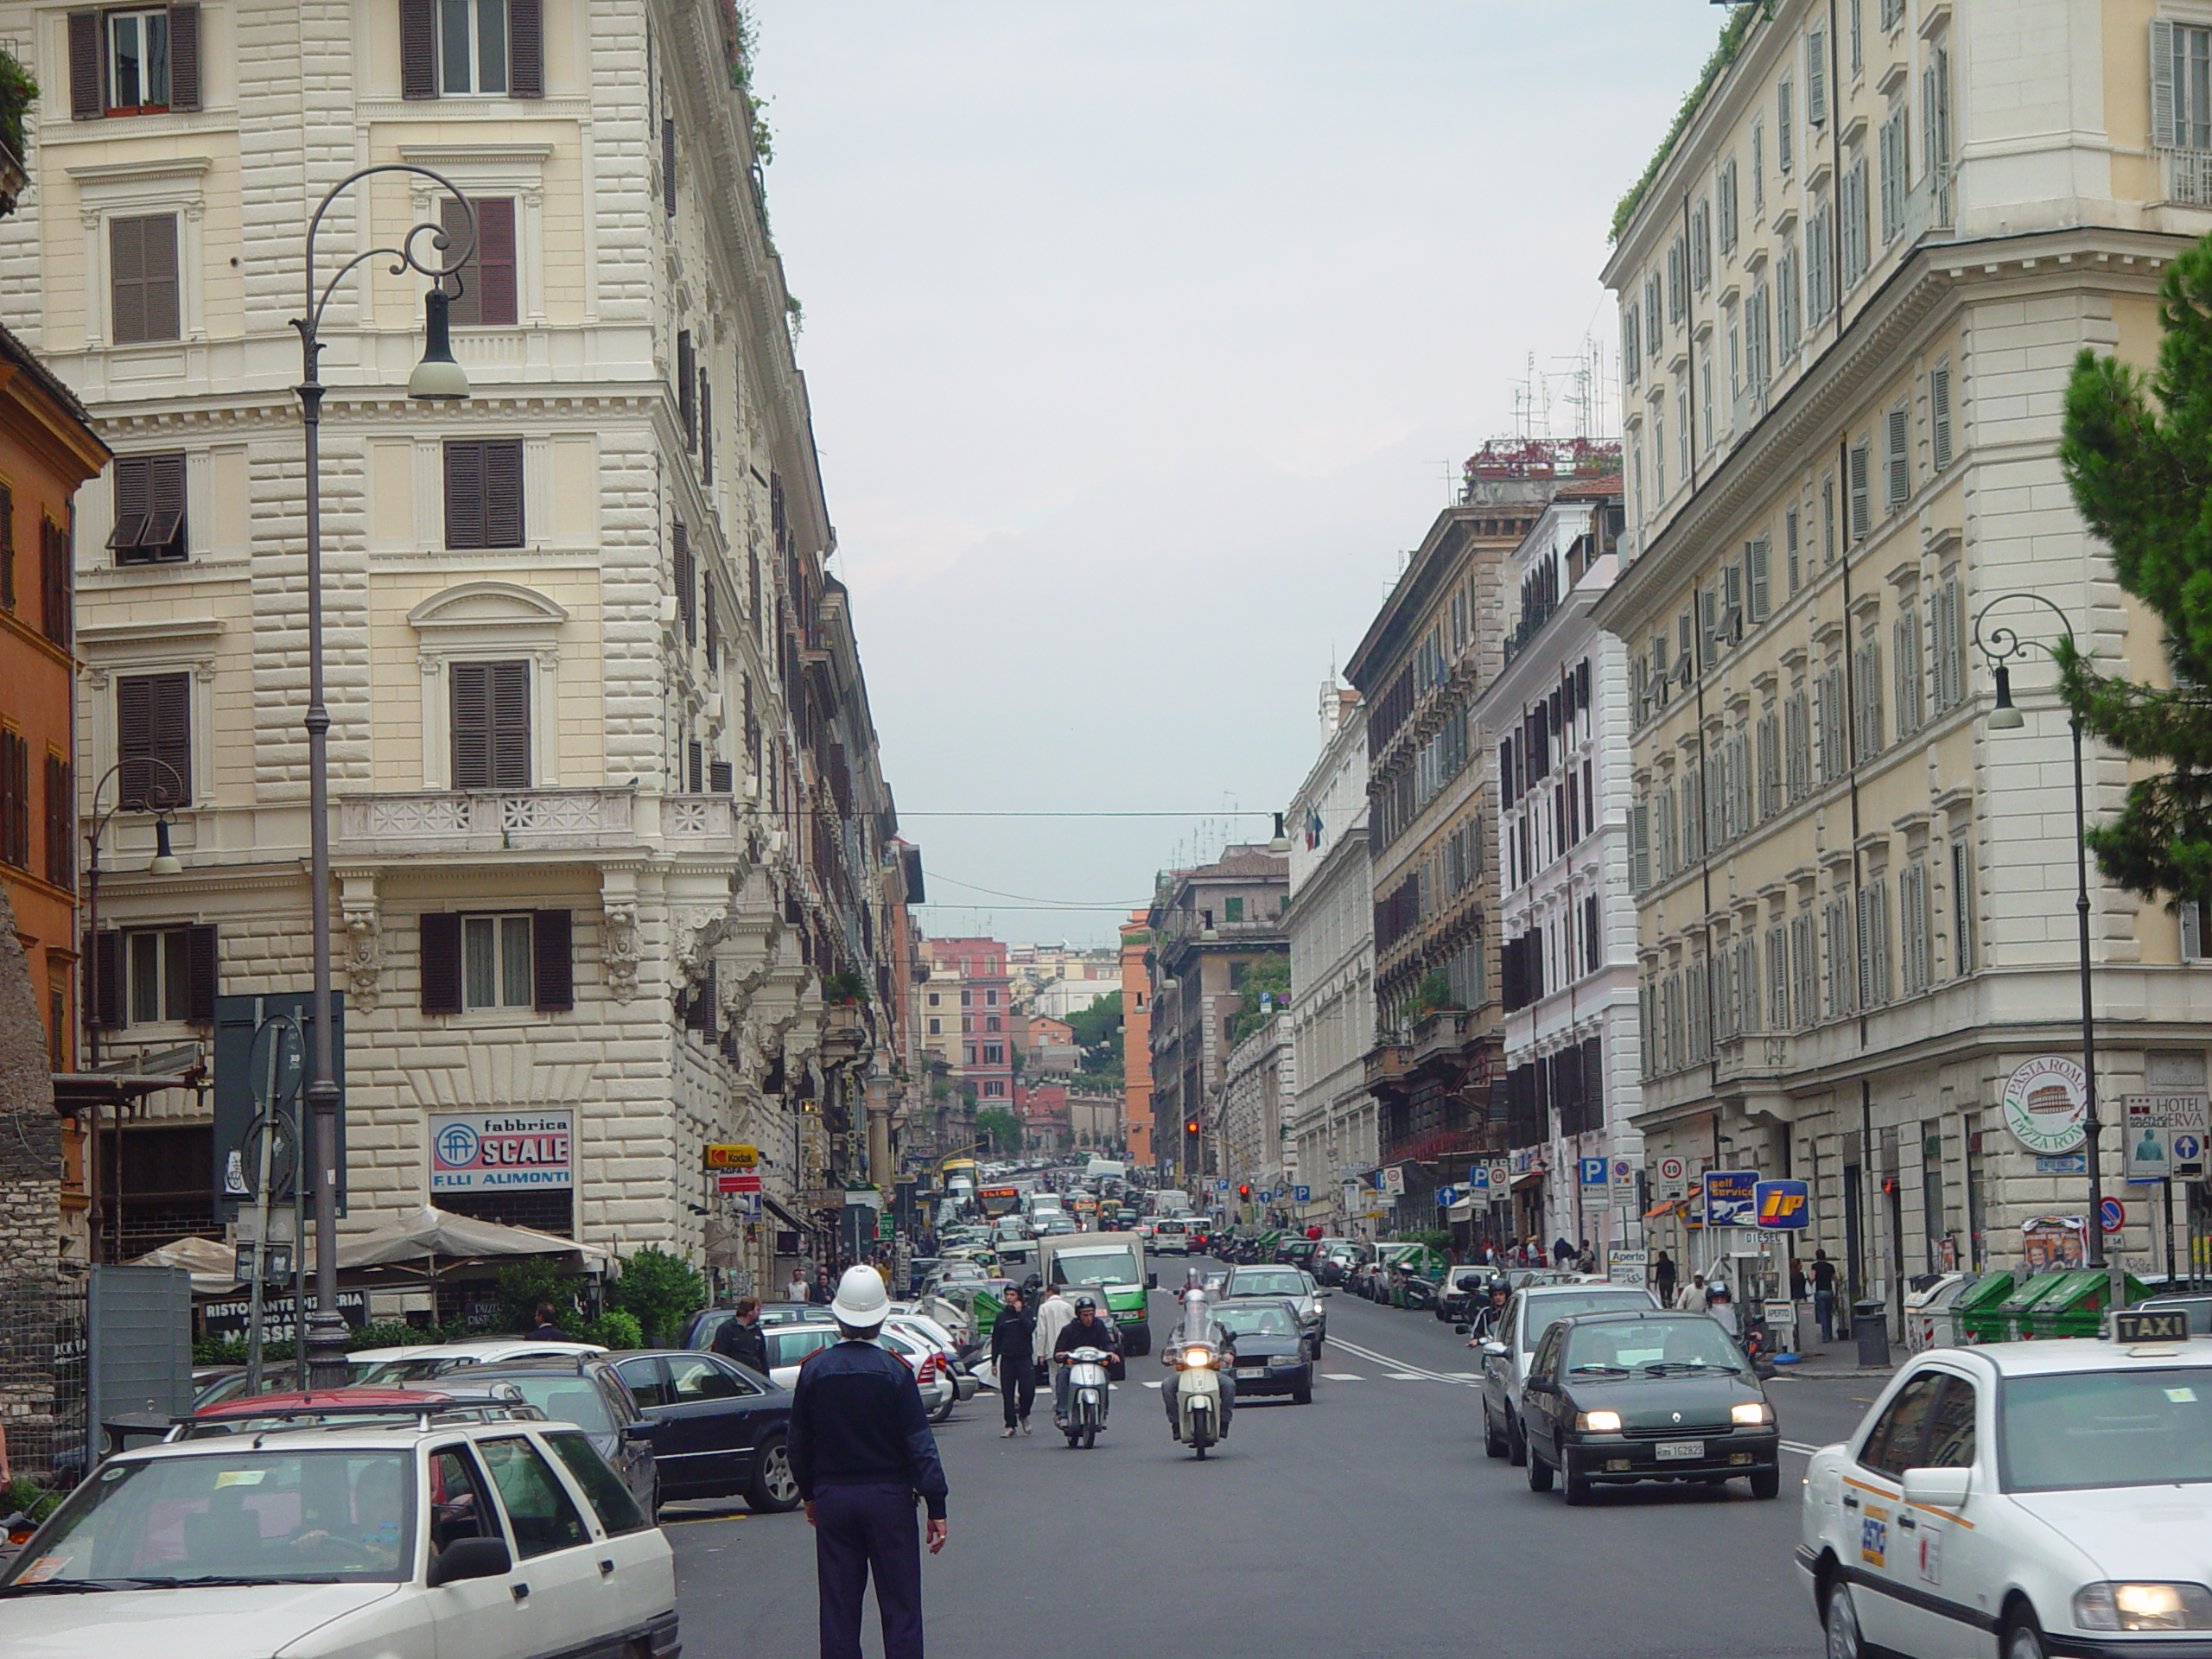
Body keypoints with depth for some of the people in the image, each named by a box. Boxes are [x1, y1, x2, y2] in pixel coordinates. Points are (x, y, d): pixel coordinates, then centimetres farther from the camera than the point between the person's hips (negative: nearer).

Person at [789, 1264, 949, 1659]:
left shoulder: (813, 1370, -1)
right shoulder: (894, 1371, -9)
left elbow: (799, 1444, 6)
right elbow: (920, 1444, -10)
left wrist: (809, 1494, 20)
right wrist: (936, 1507, -6)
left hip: (833, 1498, 2)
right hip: (889, 1499, -2)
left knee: (838, 1608, 7)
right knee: (900, 1609, 3)